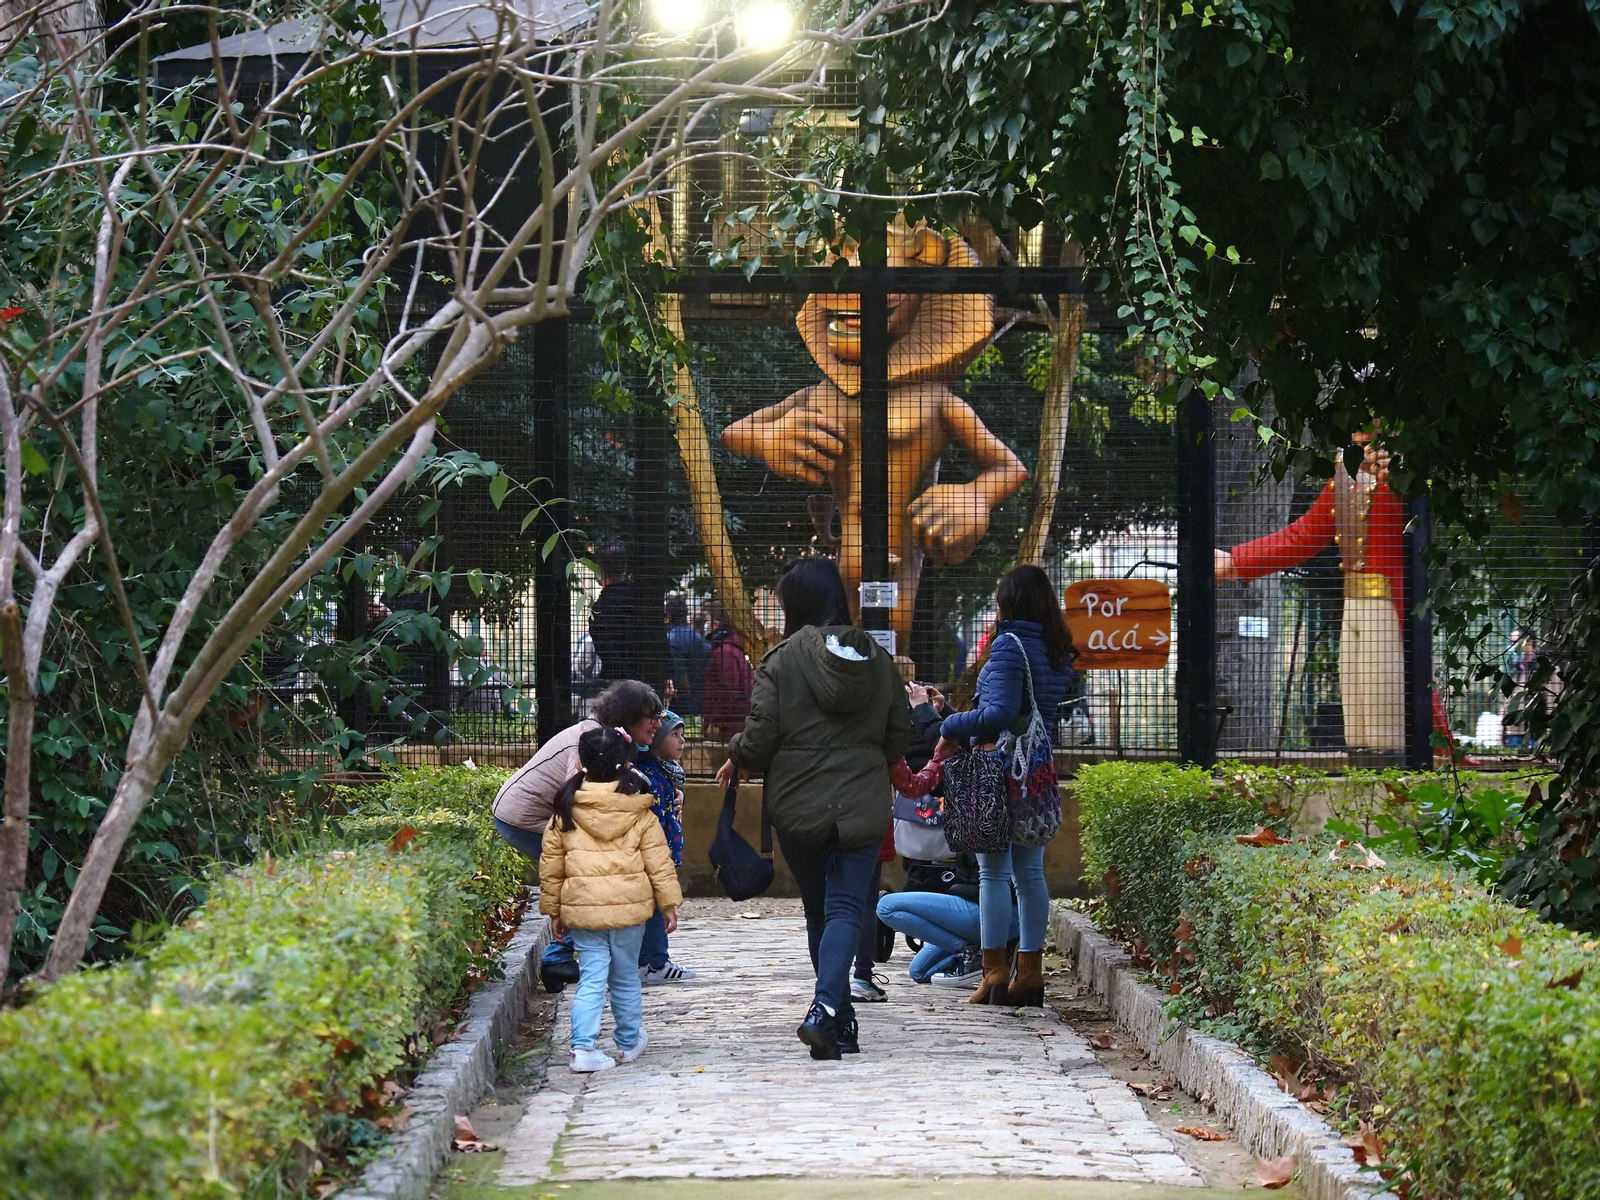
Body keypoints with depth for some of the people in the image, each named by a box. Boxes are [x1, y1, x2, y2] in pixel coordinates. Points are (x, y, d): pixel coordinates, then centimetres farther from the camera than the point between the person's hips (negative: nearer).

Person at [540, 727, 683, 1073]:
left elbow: (550, 865, 6)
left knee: (591, 979, 3)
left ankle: (583, 1048, -10)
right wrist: (669, 903, 8)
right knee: (626, 977, 15)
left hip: (581, 908, 0)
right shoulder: (639, 813, -2)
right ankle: (630, 1042, 28)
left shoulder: (565, 811, 1)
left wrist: (553, 910, 15)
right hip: (629, 907, 0)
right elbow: (659, 862, 0)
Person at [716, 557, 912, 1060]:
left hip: (799, 806, -1)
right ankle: (826, 1008, -24)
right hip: (863, 805, 1)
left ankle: (836, 1018, 19)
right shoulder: (878, 659, 4)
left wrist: (737, 760, 11)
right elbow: (900, 736, 10)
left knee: (819, 910, 13)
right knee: (846, 907, -4)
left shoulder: (784, 657, -8)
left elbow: (760, 736, -10)